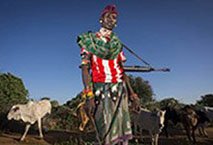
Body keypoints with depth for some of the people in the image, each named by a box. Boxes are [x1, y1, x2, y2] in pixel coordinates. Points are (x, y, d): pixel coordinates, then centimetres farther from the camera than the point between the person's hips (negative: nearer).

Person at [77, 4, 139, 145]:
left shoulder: (117, 43, 18)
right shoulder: (91, 39, 4)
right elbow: (85, 67, -5)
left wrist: (131, 91, 13)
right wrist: (88, 91, -19)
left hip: (119, 88, 5)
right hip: (101, 88, -4)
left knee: (123, 131, 5)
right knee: (108, 132, -5)